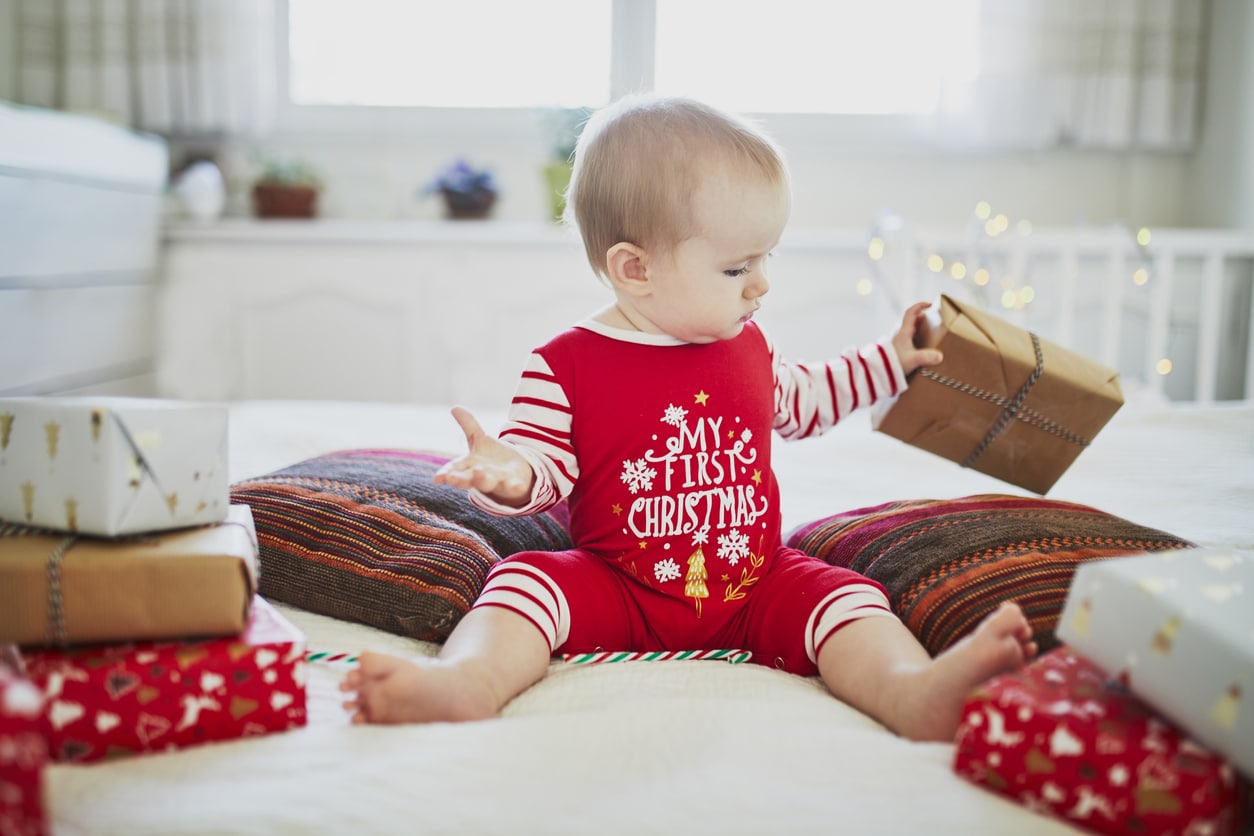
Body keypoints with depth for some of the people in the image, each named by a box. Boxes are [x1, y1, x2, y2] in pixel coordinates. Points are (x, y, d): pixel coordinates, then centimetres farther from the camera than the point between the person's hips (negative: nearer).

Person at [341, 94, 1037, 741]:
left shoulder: (748, 346, 10)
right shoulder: (567, 366, -8)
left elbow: (801, 404, 29)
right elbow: (545, 469, -8)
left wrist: (890, 361, 28)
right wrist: (509, 473, -32)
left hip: (756, 587, 3)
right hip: (617, 596, -3)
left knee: (842, 594, -22)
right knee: (528, 578, -27)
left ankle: (910, 690, -46)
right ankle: (471, 677, -51)